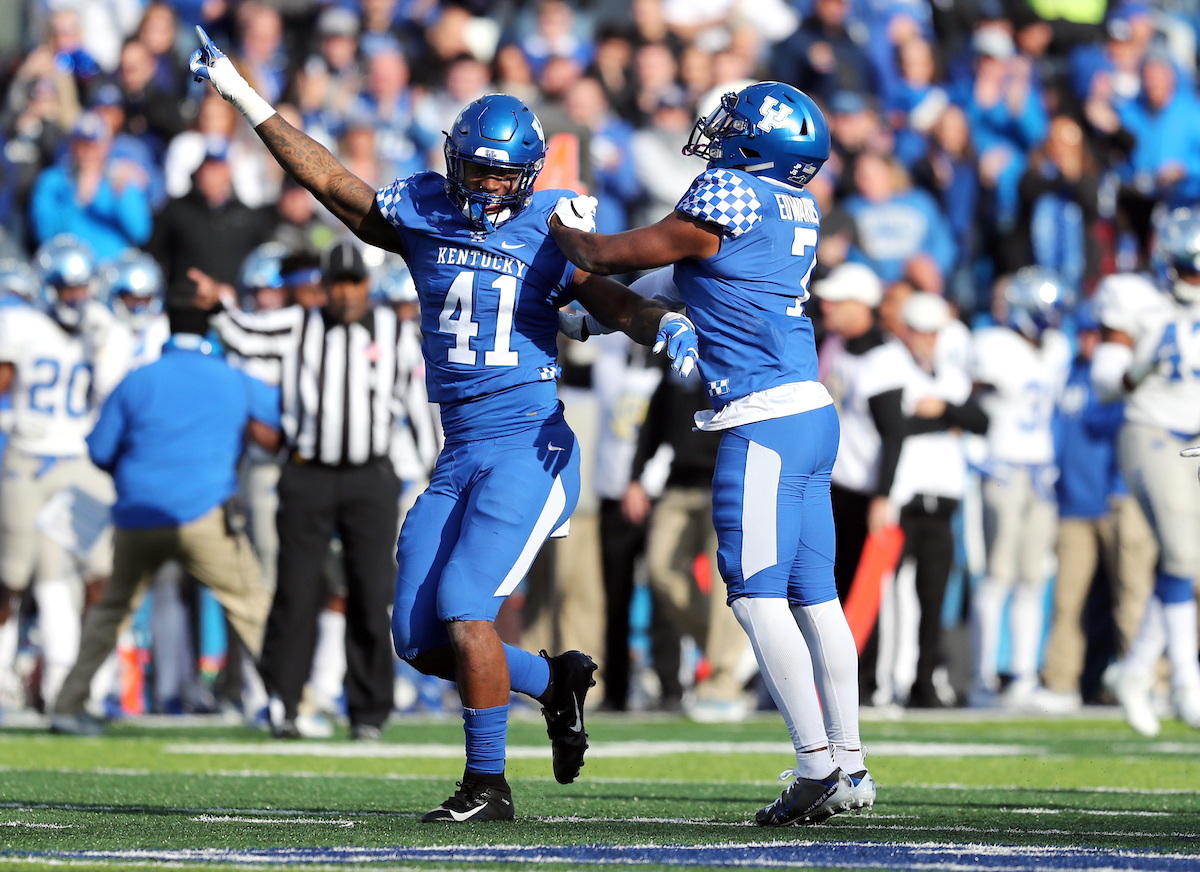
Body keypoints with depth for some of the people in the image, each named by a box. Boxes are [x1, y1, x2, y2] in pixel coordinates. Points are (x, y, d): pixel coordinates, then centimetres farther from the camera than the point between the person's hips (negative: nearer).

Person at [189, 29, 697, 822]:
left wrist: (670, 327, -28)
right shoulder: (419, 214, 9)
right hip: (460, 454, 6)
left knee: (464, 607, -17)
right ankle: (557, 681, 25)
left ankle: (489, 784, -4)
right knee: (420, 638, 2)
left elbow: (617, 304, -6)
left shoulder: (549, 231, -1)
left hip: (530, 447, -6)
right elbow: (330, 180, 16)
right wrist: (245, 98, 17)